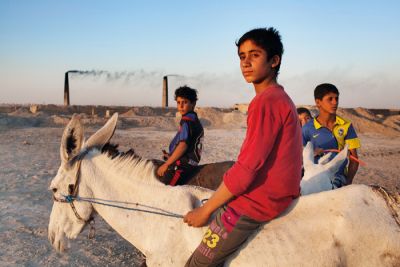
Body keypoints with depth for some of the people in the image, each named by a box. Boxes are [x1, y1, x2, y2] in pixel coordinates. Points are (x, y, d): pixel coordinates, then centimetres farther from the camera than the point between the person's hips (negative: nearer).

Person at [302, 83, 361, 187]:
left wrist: (348, 182, -7)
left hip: (339, 180, 1)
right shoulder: (308, 128, -2)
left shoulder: (346, 126, 3)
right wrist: (312, 154, -15)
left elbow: (354, 158, 5)